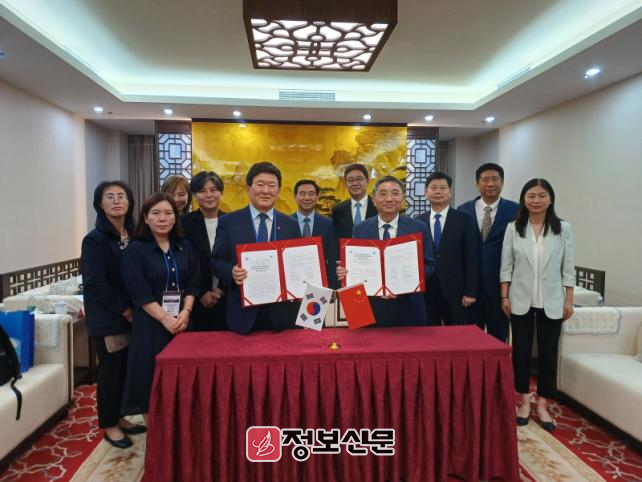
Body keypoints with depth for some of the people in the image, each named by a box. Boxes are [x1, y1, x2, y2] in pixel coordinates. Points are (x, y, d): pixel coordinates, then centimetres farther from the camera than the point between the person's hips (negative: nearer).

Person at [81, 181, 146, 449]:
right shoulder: (94, 240, -11)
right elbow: (96, 284, -15)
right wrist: (125, 310, -13)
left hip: (132, 315, 6)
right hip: (107, 318, -6)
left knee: (127, 369, 13)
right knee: (110, 370, 4)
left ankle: (119, 418, 30)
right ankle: (109, 425, 21)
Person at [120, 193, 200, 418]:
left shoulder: (185, 247, 8)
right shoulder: (135, 250, -3)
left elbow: (193, 284, 5)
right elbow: (140, 293, -10)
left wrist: (185, 312, -11)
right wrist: (166, 319, -16)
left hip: (183, 321, 3)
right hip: (151, 324, -3)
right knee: (152, 377, 2)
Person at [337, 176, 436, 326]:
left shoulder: (419, 228, -1)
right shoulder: (360, 229, 2)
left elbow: (429, 266, -2)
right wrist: (344, 271, -16)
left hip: (409, 308, 0)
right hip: (372, 308, 1)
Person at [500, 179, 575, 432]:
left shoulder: (563, 228, -2)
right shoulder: (513, 228, -2)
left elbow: (568, 268, 0)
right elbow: (506, 266, 0)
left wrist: (569, 300, -2)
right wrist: (504, 297, -3)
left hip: (551, 302, 0)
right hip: (521, 301, 0)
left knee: (548, 353, 8)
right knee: (520, 351, 8)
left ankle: (542, 405, 23)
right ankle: (524, 401, 24)